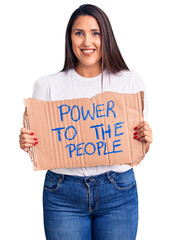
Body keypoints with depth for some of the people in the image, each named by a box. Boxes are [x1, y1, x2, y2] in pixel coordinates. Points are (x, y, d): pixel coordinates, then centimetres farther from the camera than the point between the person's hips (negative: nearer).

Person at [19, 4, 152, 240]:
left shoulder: (131, 81, 1)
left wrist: (146, 139, -14)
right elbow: (39, 144, 7)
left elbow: (137, 150, 7)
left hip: (118, 192, 1)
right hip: (63, 194, 0)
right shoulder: (47, 85, 0)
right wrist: (26, 142, -14)